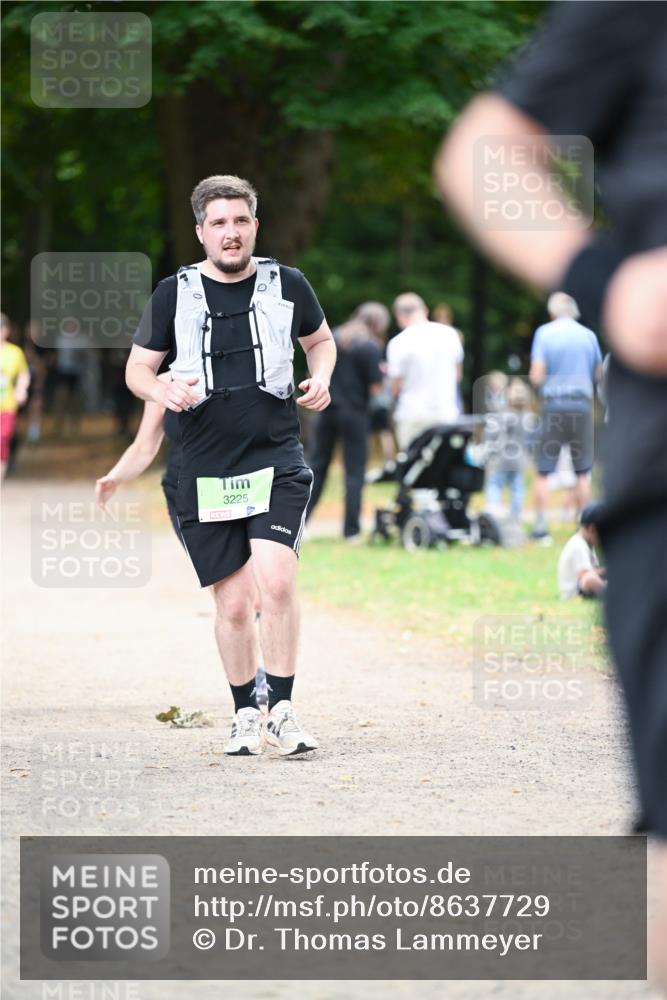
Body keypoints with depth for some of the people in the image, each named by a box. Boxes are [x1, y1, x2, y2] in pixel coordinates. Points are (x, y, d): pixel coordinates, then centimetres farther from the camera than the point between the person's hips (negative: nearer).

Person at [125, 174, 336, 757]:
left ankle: (282, 710, -8)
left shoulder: (287, 285, 4)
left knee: (276, 579, -20)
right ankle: (245, 715, 21)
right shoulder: (175, 294, 2)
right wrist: (164, 391, -12)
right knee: (233, 602, 2)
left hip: (277, 461, -1)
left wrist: (320, 380, 1)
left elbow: (321, 340, 22)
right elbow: (137, 369, 10)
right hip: (206, 472, 1)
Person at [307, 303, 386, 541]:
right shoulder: (370, 347, -12)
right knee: (355, 472, 3)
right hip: (354, 412, -4)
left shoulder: (333, 337, 4)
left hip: (326, 411, 4)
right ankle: (351, 530, 1)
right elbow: (375, 388, -13)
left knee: (316, 467, 12)